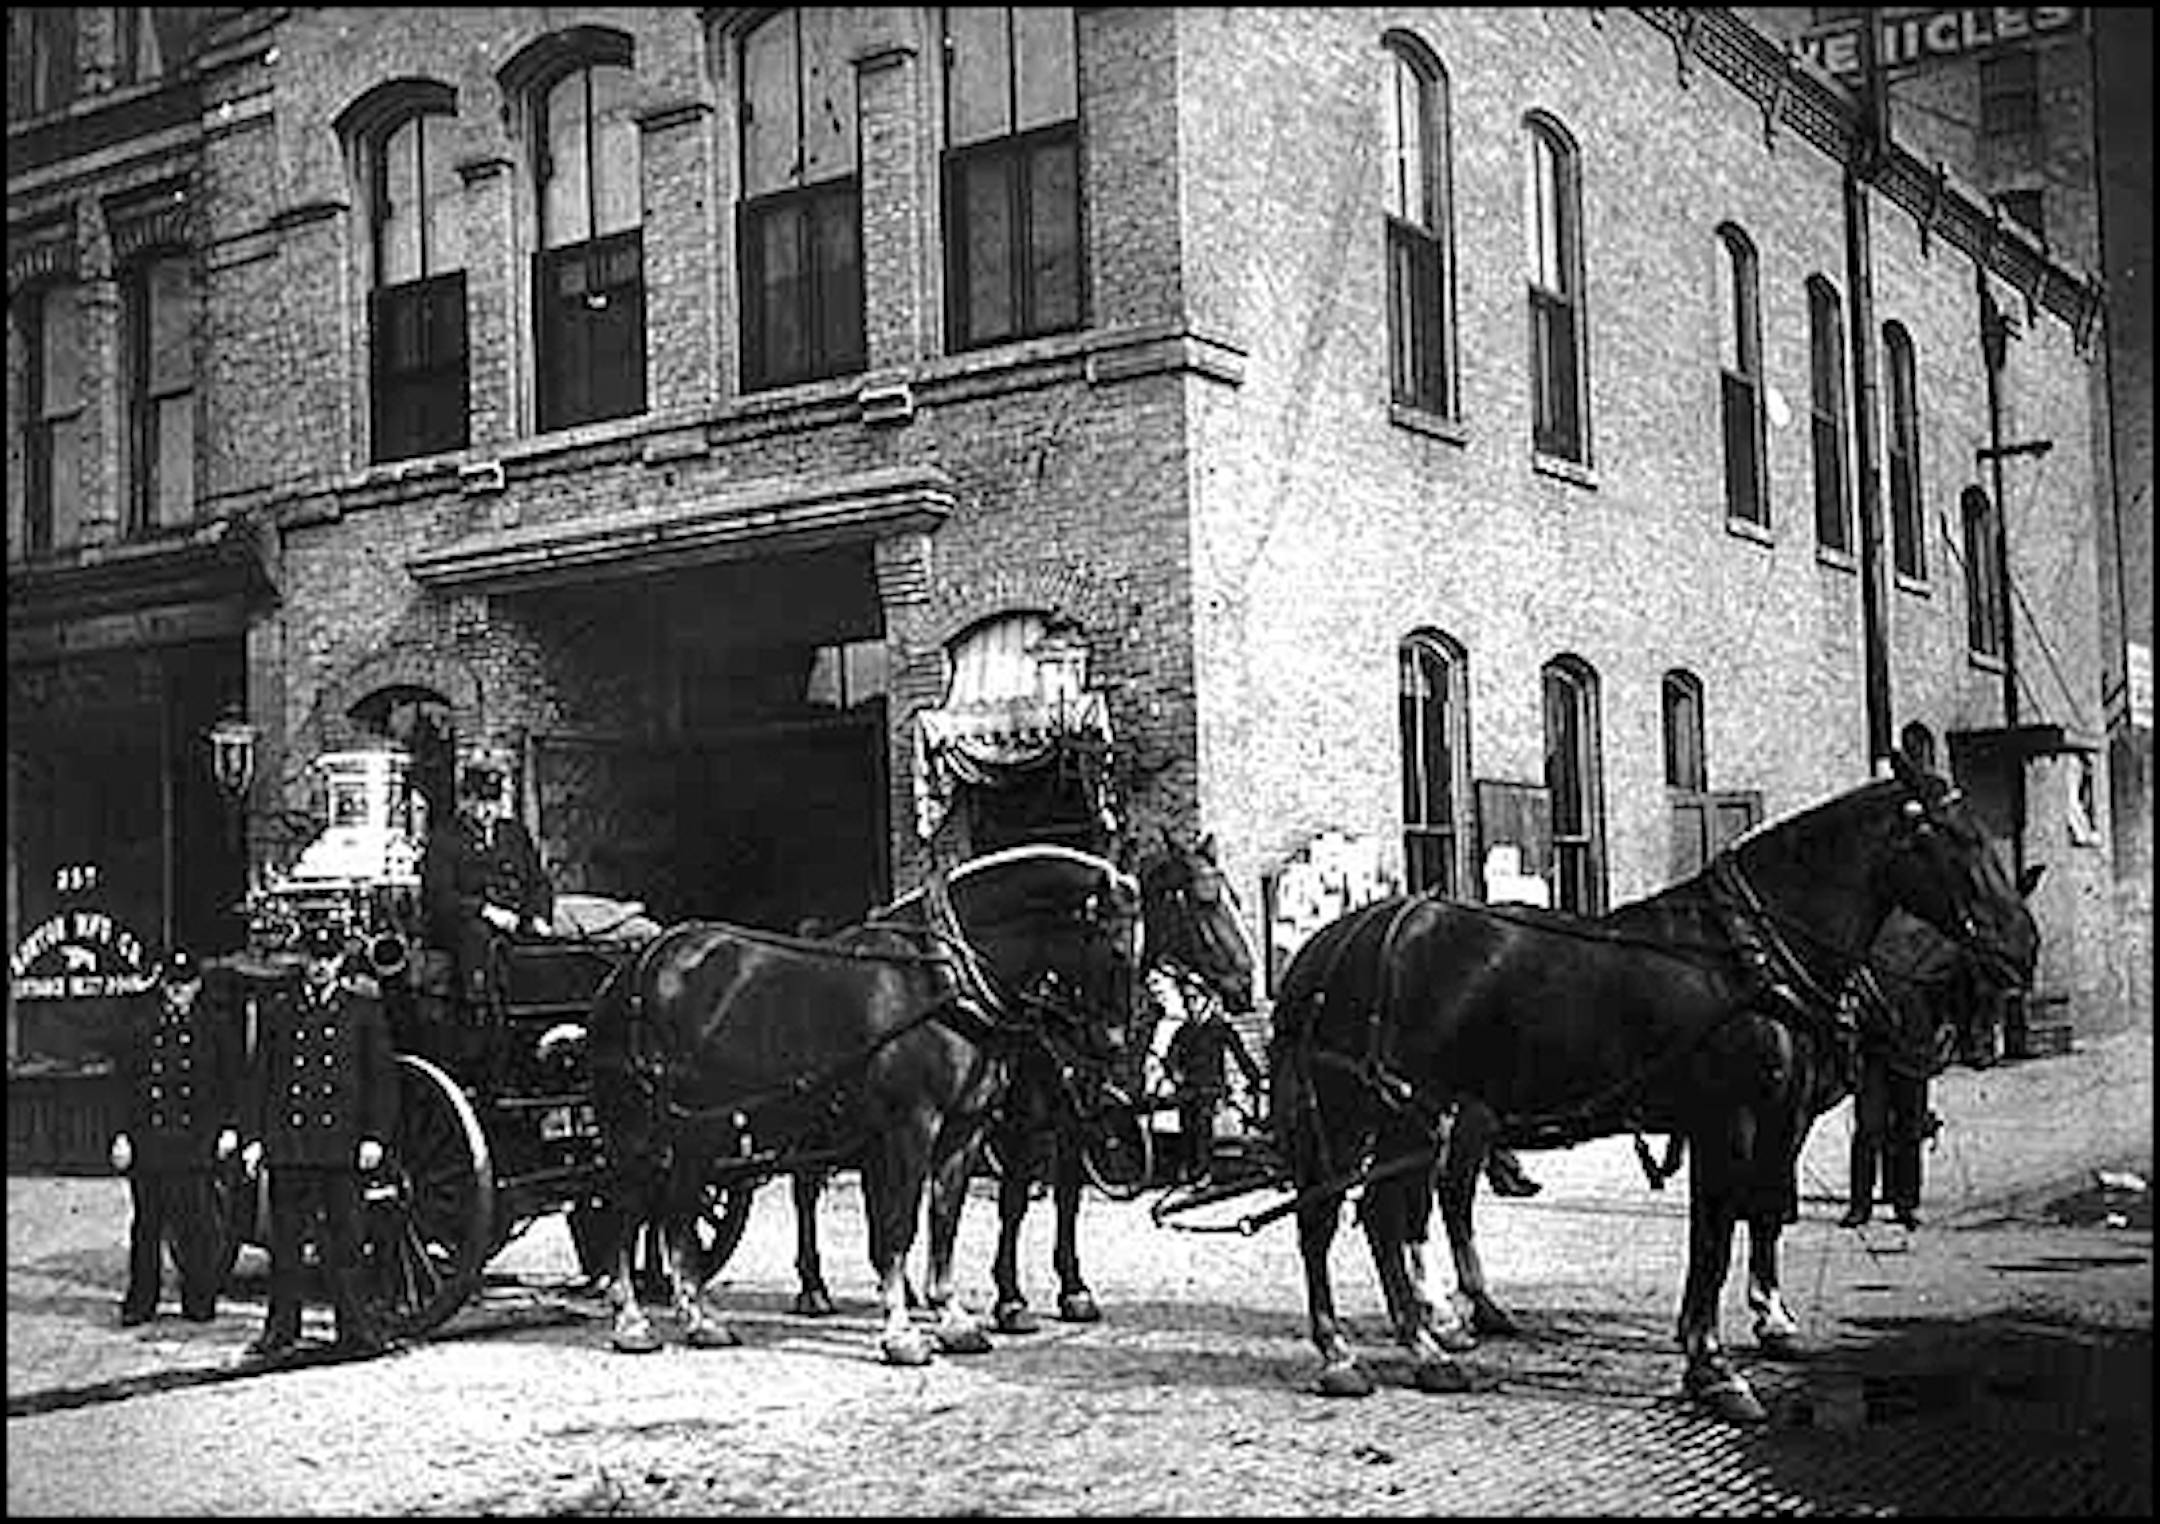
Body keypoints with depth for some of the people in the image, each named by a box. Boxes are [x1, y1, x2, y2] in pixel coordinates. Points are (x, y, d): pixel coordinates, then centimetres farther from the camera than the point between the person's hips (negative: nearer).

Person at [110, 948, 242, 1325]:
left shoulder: (217, 1024, 7)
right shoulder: (142, 1028, 11)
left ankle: (199, 1300, 8)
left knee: (197, 1221, -2)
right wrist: (122, 1135, 3)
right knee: (147, 1223, 4)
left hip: (198, 1141, -2)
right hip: (149, 1141, 2)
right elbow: (127, 1084, 11)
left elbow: (232, 1080, 7)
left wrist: (229, 1127, -1)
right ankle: (141, 1301, 12)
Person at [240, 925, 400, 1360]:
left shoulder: (363, 1008, 5)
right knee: (284, 1241, 5)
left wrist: (374, 1136, -4)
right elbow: (259, 1077, 11)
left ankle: (356, 1328, 8)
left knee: (344, 1240, 1)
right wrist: (254, 1137, 3)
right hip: (287, 1141, 2)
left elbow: (382, 1075, 4)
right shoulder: (276, 1010, 10)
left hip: (342, 1143, -2)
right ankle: (281, 1330, 13)